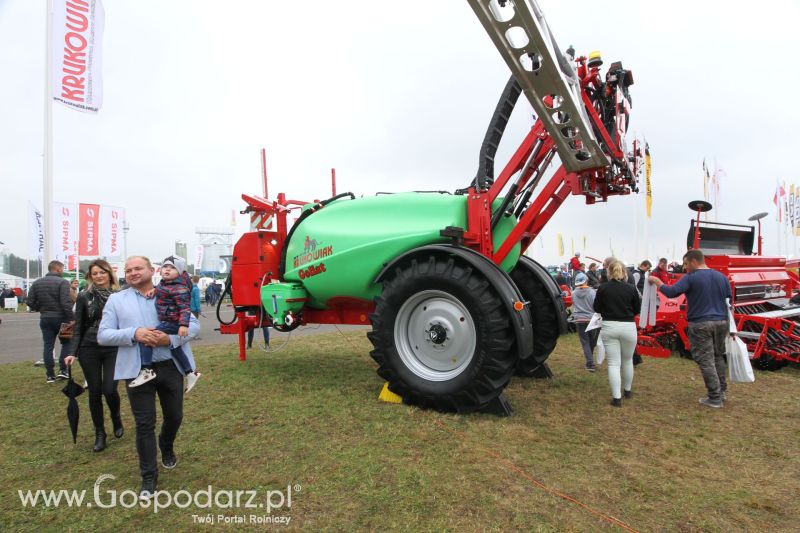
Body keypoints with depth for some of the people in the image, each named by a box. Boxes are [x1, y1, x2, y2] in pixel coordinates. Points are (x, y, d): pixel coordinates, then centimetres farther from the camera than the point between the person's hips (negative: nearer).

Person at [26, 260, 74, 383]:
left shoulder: (37, 283, 7)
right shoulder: (63, 282, -13)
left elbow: (30, 302, 5)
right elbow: (66, 303, -21)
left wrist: (42, 309, 17)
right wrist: (72, 318, -17)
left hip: (45, 319, 5)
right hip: (61, 318, -5)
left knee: (48, 346, 8)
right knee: (66, 343, 12)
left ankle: (50, 375, 9)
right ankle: (63, 370, 5)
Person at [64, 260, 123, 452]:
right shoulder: (84, 296, 0)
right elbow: (78, 328, 2)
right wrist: (72, 352, -6)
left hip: (114, 349, -1)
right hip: (89, 350, 1)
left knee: (109, 389, -9)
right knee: (95, 392, 6)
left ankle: (116, 419, 22)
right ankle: (99, 433, 21)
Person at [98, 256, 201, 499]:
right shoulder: (116, 299, 5)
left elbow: (194, 325, 1)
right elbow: (103, 335, -1)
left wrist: (171, 338, -18)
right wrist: (134, 334, -18)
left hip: (171, 367, 1)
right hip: (138, 370, -1)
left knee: (174, 416, 16)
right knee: (145, 424, 4)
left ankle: (167, 447, 49)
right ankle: (148, 476, 21)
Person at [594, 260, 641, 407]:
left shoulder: (603, 288, -6)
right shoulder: (631, 289, -5)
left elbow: (596, 308, 2)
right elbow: (637, 310, 4)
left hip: (609, 327, -1)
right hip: (628, 327, 1)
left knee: (613, 363, 2)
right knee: (627, 360, 20)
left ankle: (617, 397, -3)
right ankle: (627, 390, 37)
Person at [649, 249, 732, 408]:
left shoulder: (690, 278, -10)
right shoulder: (721, 277, 9)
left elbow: (671, 292, -19)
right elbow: (729, 301, 12)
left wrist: (657, 281, -3)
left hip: (700, 324, -6)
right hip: (721, 322, 6)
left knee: (706, 361, 0)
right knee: (718, 356, 21)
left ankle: (715, 398, 2)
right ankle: (721, 391, 28)